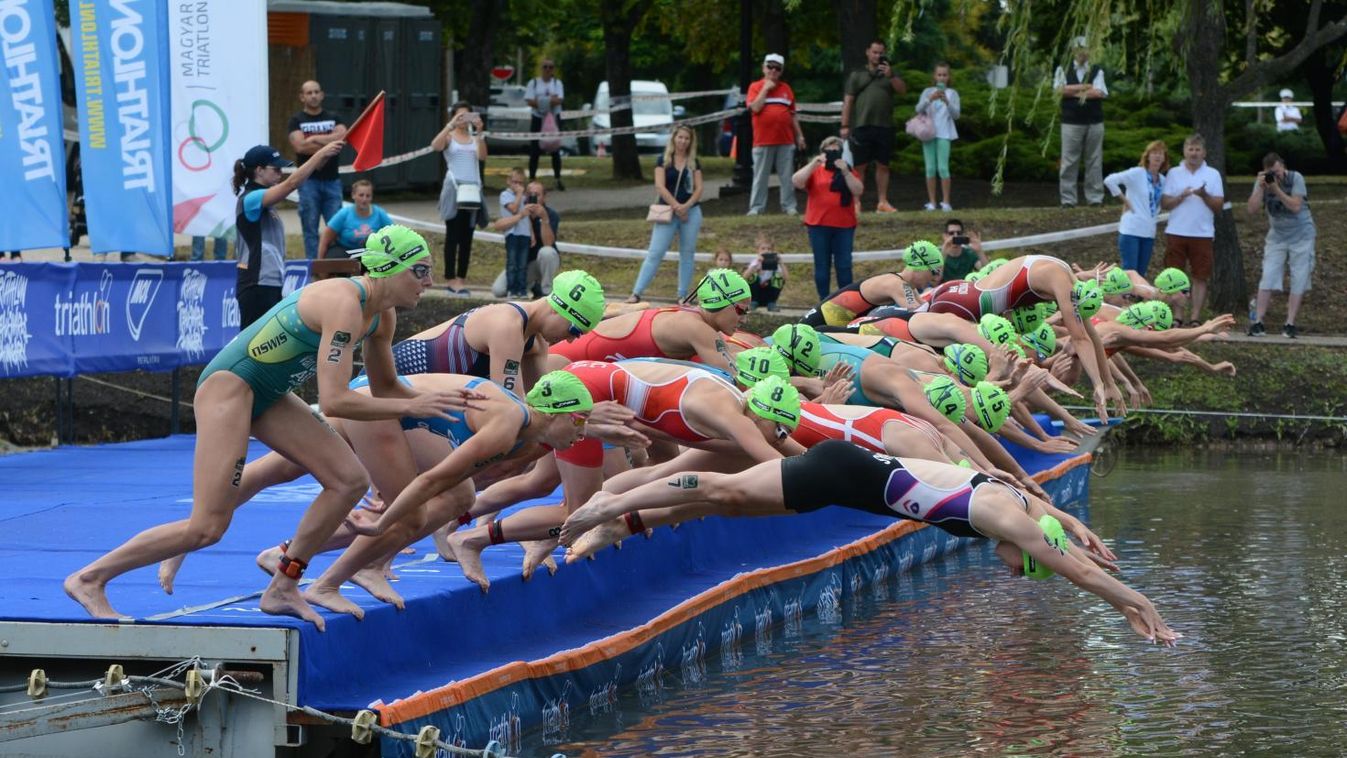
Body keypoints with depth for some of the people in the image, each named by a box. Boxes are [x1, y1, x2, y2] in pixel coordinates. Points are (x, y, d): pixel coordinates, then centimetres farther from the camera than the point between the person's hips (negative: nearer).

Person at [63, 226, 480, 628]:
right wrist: (412, 407, -26)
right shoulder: (344, 304, -26)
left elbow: (384, 389, 17)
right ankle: (89, 578, -2)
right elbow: (333, 401, -32)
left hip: (267, 396, 10)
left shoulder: (382, 315, 3)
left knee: (350, 481, 0)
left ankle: (282, 589, 9)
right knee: (208, 527, -13)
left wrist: (435, 400, 1)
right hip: (228, 384, -10)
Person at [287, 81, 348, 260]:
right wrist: (329, 144, -7)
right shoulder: (296, 121, 5)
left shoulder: (334, 118, 13)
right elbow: (300, 146, -10)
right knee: (310, 228, -2)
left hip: (331, 180, 2)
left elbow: (342, 136, -5)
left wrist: (314, 139, -9)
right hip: (308, 181, -2)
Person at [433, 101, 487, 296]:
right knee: (453, 235, -5)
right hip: (455, 188, -4)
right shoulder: (449, 136, 3)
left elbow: (482, 156, -4)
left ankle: (460, 279, 7)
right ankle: (450, 279, -5)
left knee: (467, 236, 4)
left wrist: (478, 132, -12)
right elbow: (435, 145, -18)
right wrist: (451, 125, -23)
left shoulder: (474, 138, 12)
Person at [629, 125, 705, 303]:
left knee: (688, 254, 5)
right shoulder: (663, 161, 0)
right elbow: (660, 186, -8)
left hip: (691, 211, 3)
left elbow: (698, 189, 2)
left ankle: (683, 295, 13)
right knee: (655, 253, -7)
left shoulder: (694, 162, 7)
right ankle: (636, 293, -8)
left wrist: (686, 206, -14)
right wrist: (676, 207, -15)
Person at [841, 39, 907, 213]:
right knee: (859, 166, -2)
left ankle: (882, 202, 9)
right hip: (861, 126, -2)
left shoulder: (890, 75, 16)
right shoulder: (857, 75, 9)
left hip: (884, 127, 2)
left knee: (883, 166, 5)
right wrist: (845, 125, -4)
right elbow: (848, 101, 4)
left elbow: (903, 90, 1)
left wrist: (890, 76, -14)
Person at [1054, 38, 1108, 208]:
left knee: (1094, 161, 2)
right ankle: (1068, 199, 0)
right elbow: (1059, 89, -8)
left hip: (1094, 122, 1)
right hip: (1071, 122, -1)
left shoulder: (1097, 71, 8)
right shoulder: (1063, 70, 9)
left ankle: (1095, 197, 6)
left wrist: (1073, 92, -8)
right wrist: (1085, 88, -9)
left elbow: (1100, 92, -7)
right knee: (1069, 162, -3)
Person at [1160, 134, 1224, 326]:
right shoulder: (1174, 173, 8)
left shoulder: (1213, 175, 7)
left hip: (1203, 234, 0)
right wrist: (1181, 197, -14)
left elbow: (1219, 204, 2)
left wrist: (1204, 196, -16)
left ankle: (1195, 318, 1)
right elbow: (1164, 204, 4)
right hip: (1176, 232, 0)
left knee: (1200, 277, -1)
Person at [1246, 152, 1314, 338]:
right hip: (1277, 237, 2)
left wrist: (1276, 189, -29)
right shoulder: (1262, 182, -6)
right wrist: (1260, 188, -25)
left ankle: (1290, 324, -1)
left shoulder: (1295, 178, -14)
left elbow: (1295, 206, -23)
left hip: (1301, 236, -2)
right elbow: (1252, 209, -15)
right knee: (1267, 278, -7)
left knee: (1299, 281, -3)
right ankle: (1258, 322, -5)